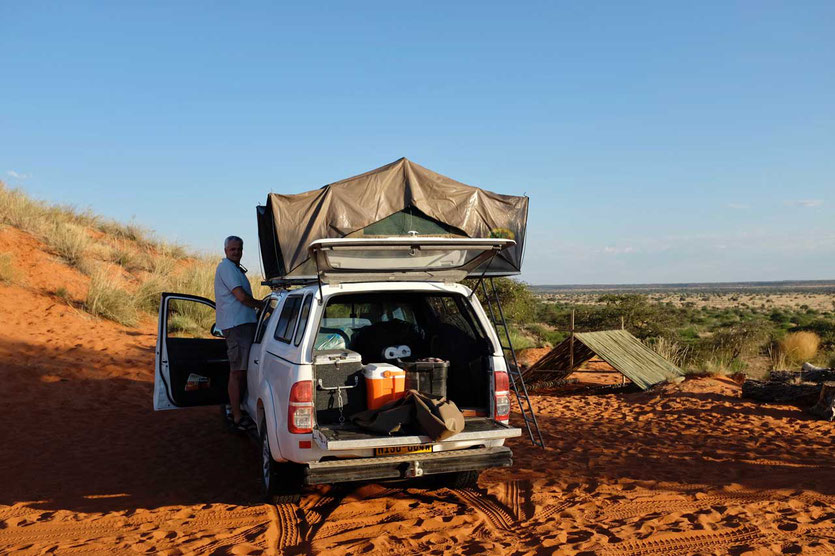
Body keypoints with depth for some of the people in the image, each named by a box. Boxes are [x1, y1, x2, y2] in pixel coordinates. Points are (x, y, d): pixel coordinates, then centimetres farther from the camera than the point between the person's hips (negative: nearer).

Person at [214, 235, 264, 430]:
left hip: (244, 323, 10)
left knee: (242, 370, 14)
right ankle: (238, 417, -5)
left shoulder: (235, 269, 24)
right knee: (237, 372, -8)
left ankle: (237, 410, 22)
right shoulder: (226, 267, -10)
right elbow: (242, 297, -17)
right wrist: (261, 304, -2)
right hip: (236, 325, -10)